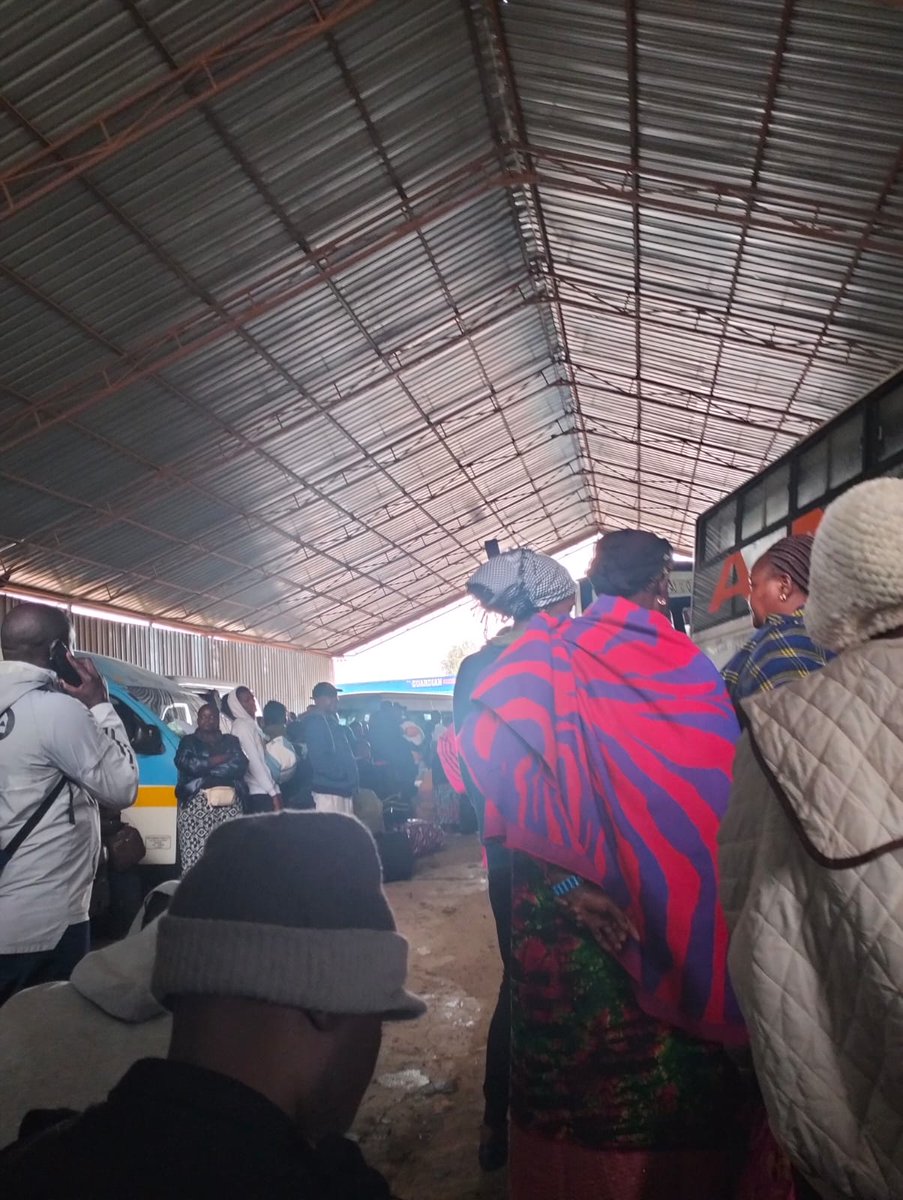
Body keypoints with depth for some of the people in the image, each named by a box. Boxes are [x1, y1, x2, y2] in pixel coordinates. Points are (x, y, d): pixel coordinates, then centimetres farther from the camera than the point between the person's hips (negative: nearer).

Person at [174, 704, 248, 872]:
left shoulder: (231, 741, 22)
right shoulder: (189, 741, 20)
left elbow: (240, 765, 4)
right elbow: (184, 763, -1)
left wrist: (203, 767, -1)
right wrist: (217, 760, -1)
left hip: (229, 799, 1)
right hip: (197, 799, -1)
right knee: (195, 848, -16)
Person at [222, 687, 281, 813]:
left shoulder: (251, 724, 18)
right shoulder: (242, 726, -9)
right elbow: (254, 763, -15)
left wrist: (275, 789, 12)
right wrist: (273, 792, -16)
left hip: (262, 791, 8)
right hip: (258, 792, -8)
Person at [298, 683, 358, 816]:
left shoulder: (331, 720, 18)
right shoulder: (314, 722, -11)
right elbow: (319, 760, -21)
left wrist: (350, 780, 11)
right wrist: (342, 775, -18)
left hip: (343, 787, 9)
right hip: (328, 789, -9)